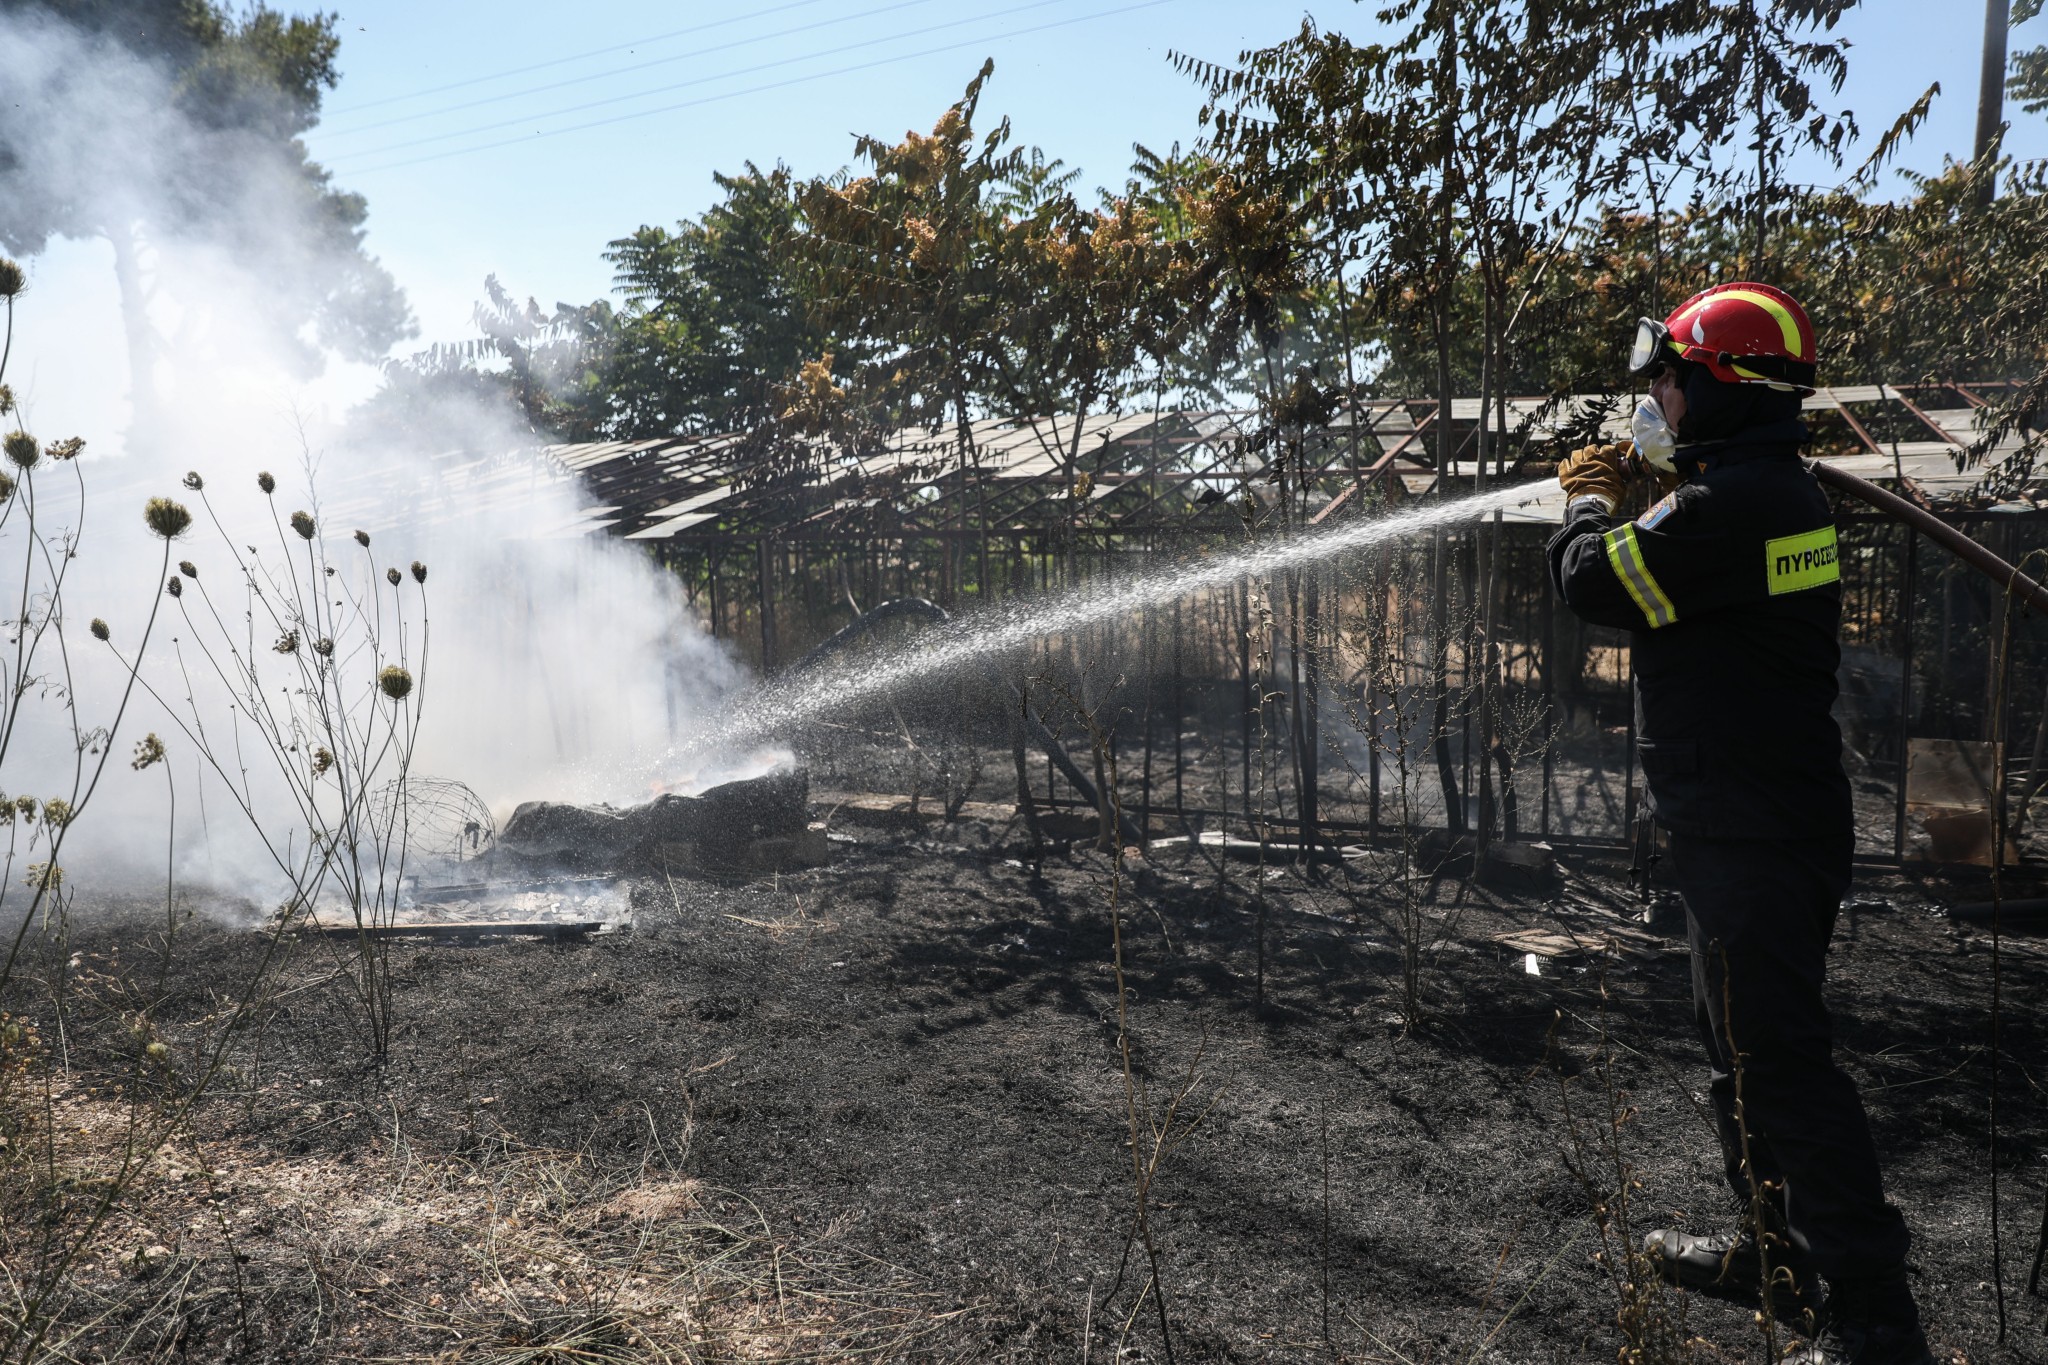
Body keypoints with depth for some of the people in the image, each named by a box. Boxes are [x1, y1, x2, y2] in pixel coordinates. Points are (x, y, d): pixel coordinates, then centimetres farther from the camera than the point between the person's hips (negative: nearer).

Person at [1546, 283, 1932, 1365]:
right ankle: (1778, 1246, 37)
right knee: (1739, 1033, 21)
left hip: (1753, 836, -11)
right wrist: (1632, 493, 13)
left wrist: (1588, 506, 3)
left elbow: (1594, 584, -17)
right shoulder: (1778, 491, 12)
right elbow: (1676, 577, 23)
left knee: (1775, 1055, -4)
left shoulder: (1731, 503, -22)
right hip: (1749, 819, 11)